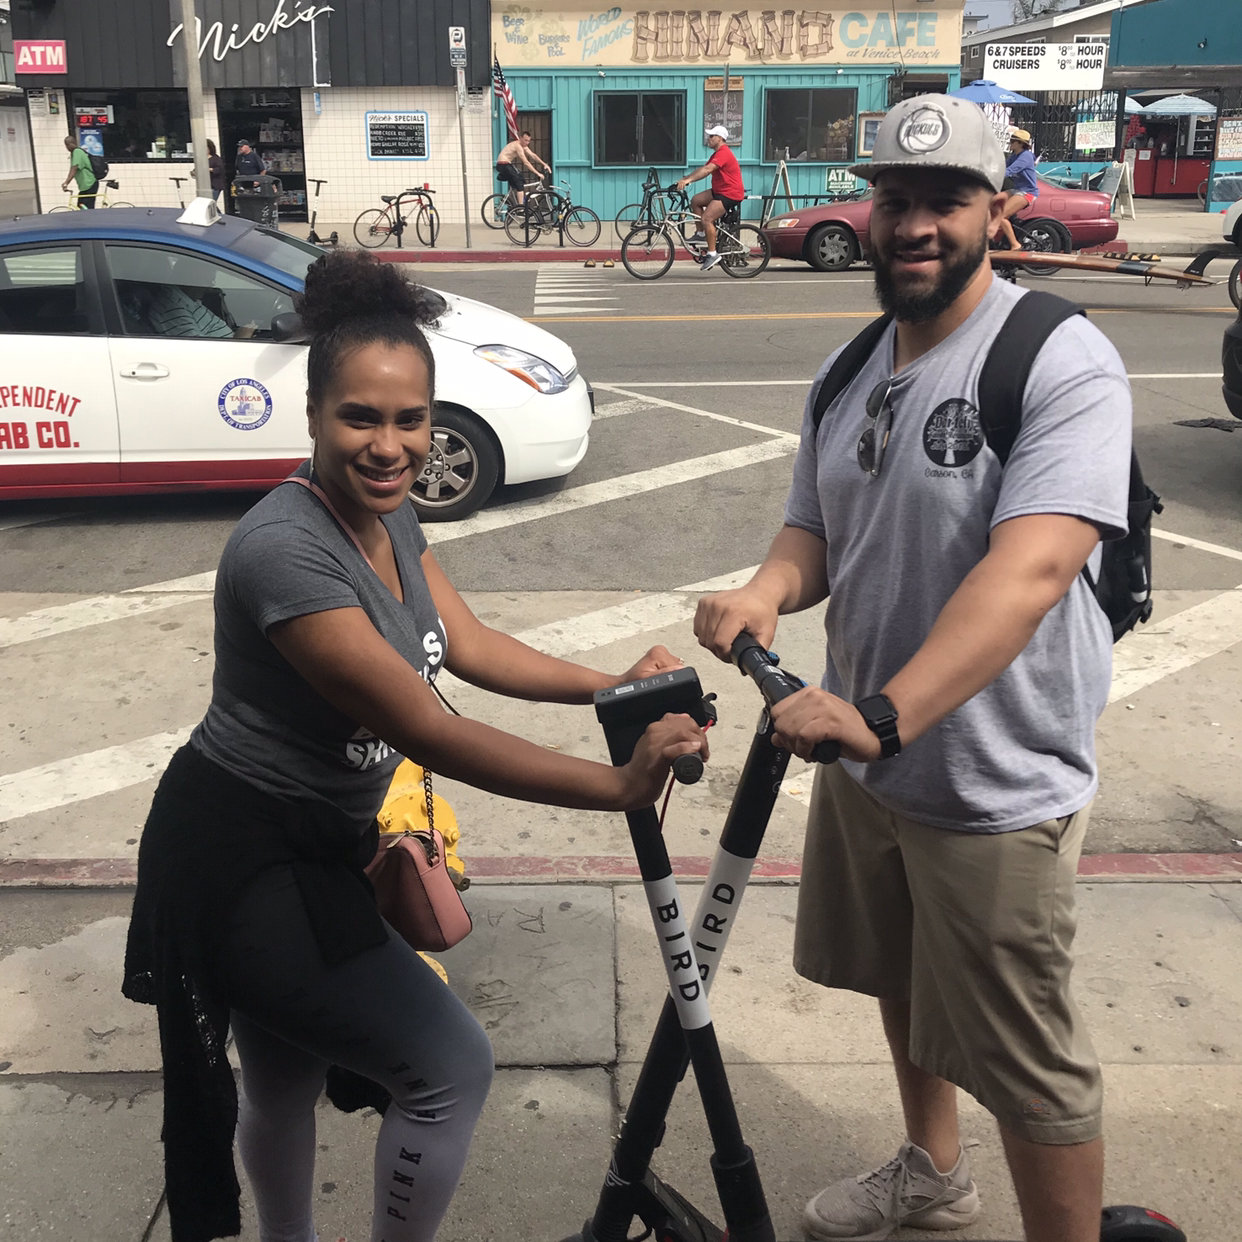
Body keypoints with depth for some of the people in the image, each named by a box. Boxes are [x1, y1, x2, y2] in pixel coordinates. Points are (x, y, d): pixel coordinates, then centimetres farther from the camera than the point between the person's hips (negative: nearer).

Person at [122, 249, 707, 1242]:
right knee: (452, 1069, -4)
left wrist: (613, 686, -10)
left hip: (309, 846, 9)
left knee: (286, 1082, 27)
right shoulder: (286, 551, -30)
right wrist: (619, 785, -33)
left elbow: (469, 646, 1)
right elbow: (431, 734, -32)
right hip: (244, 869, -9)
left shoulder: (388, 514, -1)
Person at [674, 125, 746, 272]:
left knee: (706, 219, -21)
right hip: (719, 191, 11)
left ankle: (712, 254, -15)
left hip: (730, 194, -11)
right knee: (696, 201, 8)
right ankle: (702, 234, 13)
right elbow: (702, 169, 14)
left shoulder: (724, 153, -18)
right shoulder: (717, 154, 18)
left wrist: (688, 180, -38)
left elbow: (707, 170, -31)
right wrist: (685, 178, 4)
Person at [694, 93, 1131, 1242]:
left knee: (1028, 1068, 6)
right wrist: (767, 588, -14)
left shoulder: (1062, 362, -19)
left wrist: (884, 712, -43)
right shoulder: (849, 371, 5)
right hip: (868, 757, 8)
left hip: (996, 787, -8)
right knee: (902, 985, 26)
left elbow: (1030, 567, -32)